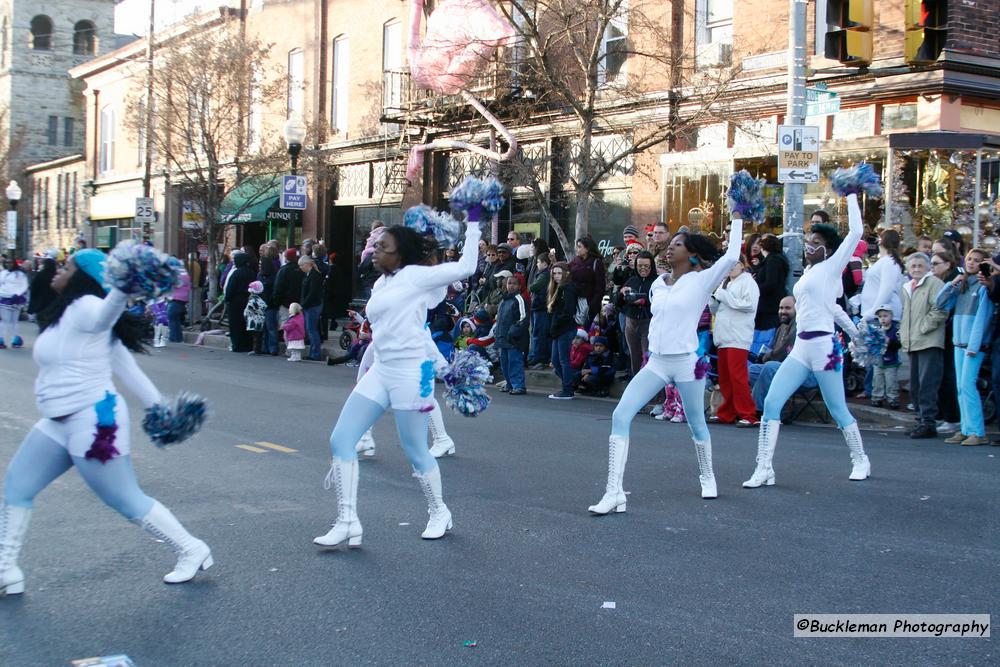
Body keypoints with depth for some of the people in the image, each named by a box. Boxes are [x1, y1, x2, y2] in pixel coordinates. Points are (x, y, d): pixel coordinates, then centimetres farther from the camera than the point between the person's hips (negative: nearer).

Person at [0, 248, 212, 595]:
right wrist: (158, 404, 12)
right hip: (59, 424, 11)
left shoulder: (85, 308, -14)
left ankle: (192, 550, 12)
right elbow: (123, 362, 13)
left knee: (127, 500, -2)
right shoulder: (67, 314, 15)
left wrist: (123, 289, -64)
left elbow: (107, 313, -42)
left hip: (93, 422, -11)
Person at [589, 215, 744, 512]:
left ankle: (707, 477, 41)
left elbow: (731, 256, -19)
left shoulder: (702, 280, -5)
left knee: (696, 424, 12)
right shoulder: (657, 284, 10)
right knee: (620, 417, -12)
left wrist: (737, 217, -13)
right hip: (656, 362, 4)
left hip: (687, 362, -4)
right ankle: (614, 492, -14)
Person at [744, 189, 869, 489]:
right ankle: (764, 469, -4)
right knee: (771, 403, -5)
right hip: (800, 348, 7)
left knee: (838, 410, 5)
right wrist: (855, 332, 25)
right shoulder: (808, 271, 17)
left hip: (824, 346, -7)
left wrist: (851, 196, -3)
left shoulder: (831, 267, -3)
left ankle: (860, 461, 26)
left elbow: (856, 231, -12)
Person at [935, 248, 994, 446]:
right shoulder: (961, 284, 14)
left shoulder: (983, 286, -6)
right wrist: (952, 284, -2)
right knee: (961, 387, 6)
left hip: (975, 343, -7)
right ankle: (965, 429, 10)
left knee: (967, 385, -13)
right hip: (959, 341, 7)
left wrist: (974, 345, -17)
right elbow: (941, 303, 11)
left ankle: (977, 432, -10)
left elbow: (982, 316, -11)